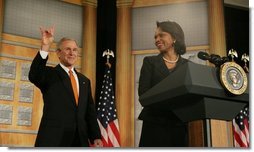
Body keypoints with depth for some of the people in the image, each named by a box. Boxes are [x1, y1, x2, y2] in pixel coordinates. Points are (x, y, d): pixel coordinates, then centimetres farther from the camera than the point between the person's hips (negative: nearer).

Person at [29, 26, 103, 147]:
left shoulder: (84, 80, 17)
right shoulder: (49, 74, 3)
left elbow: (90, 111, 15)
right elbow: (34, 76, -20)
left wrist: (96, 137, 5)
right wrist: (45, 47, -30)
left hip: (80, 140, 5)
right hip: (52, 139, -4)